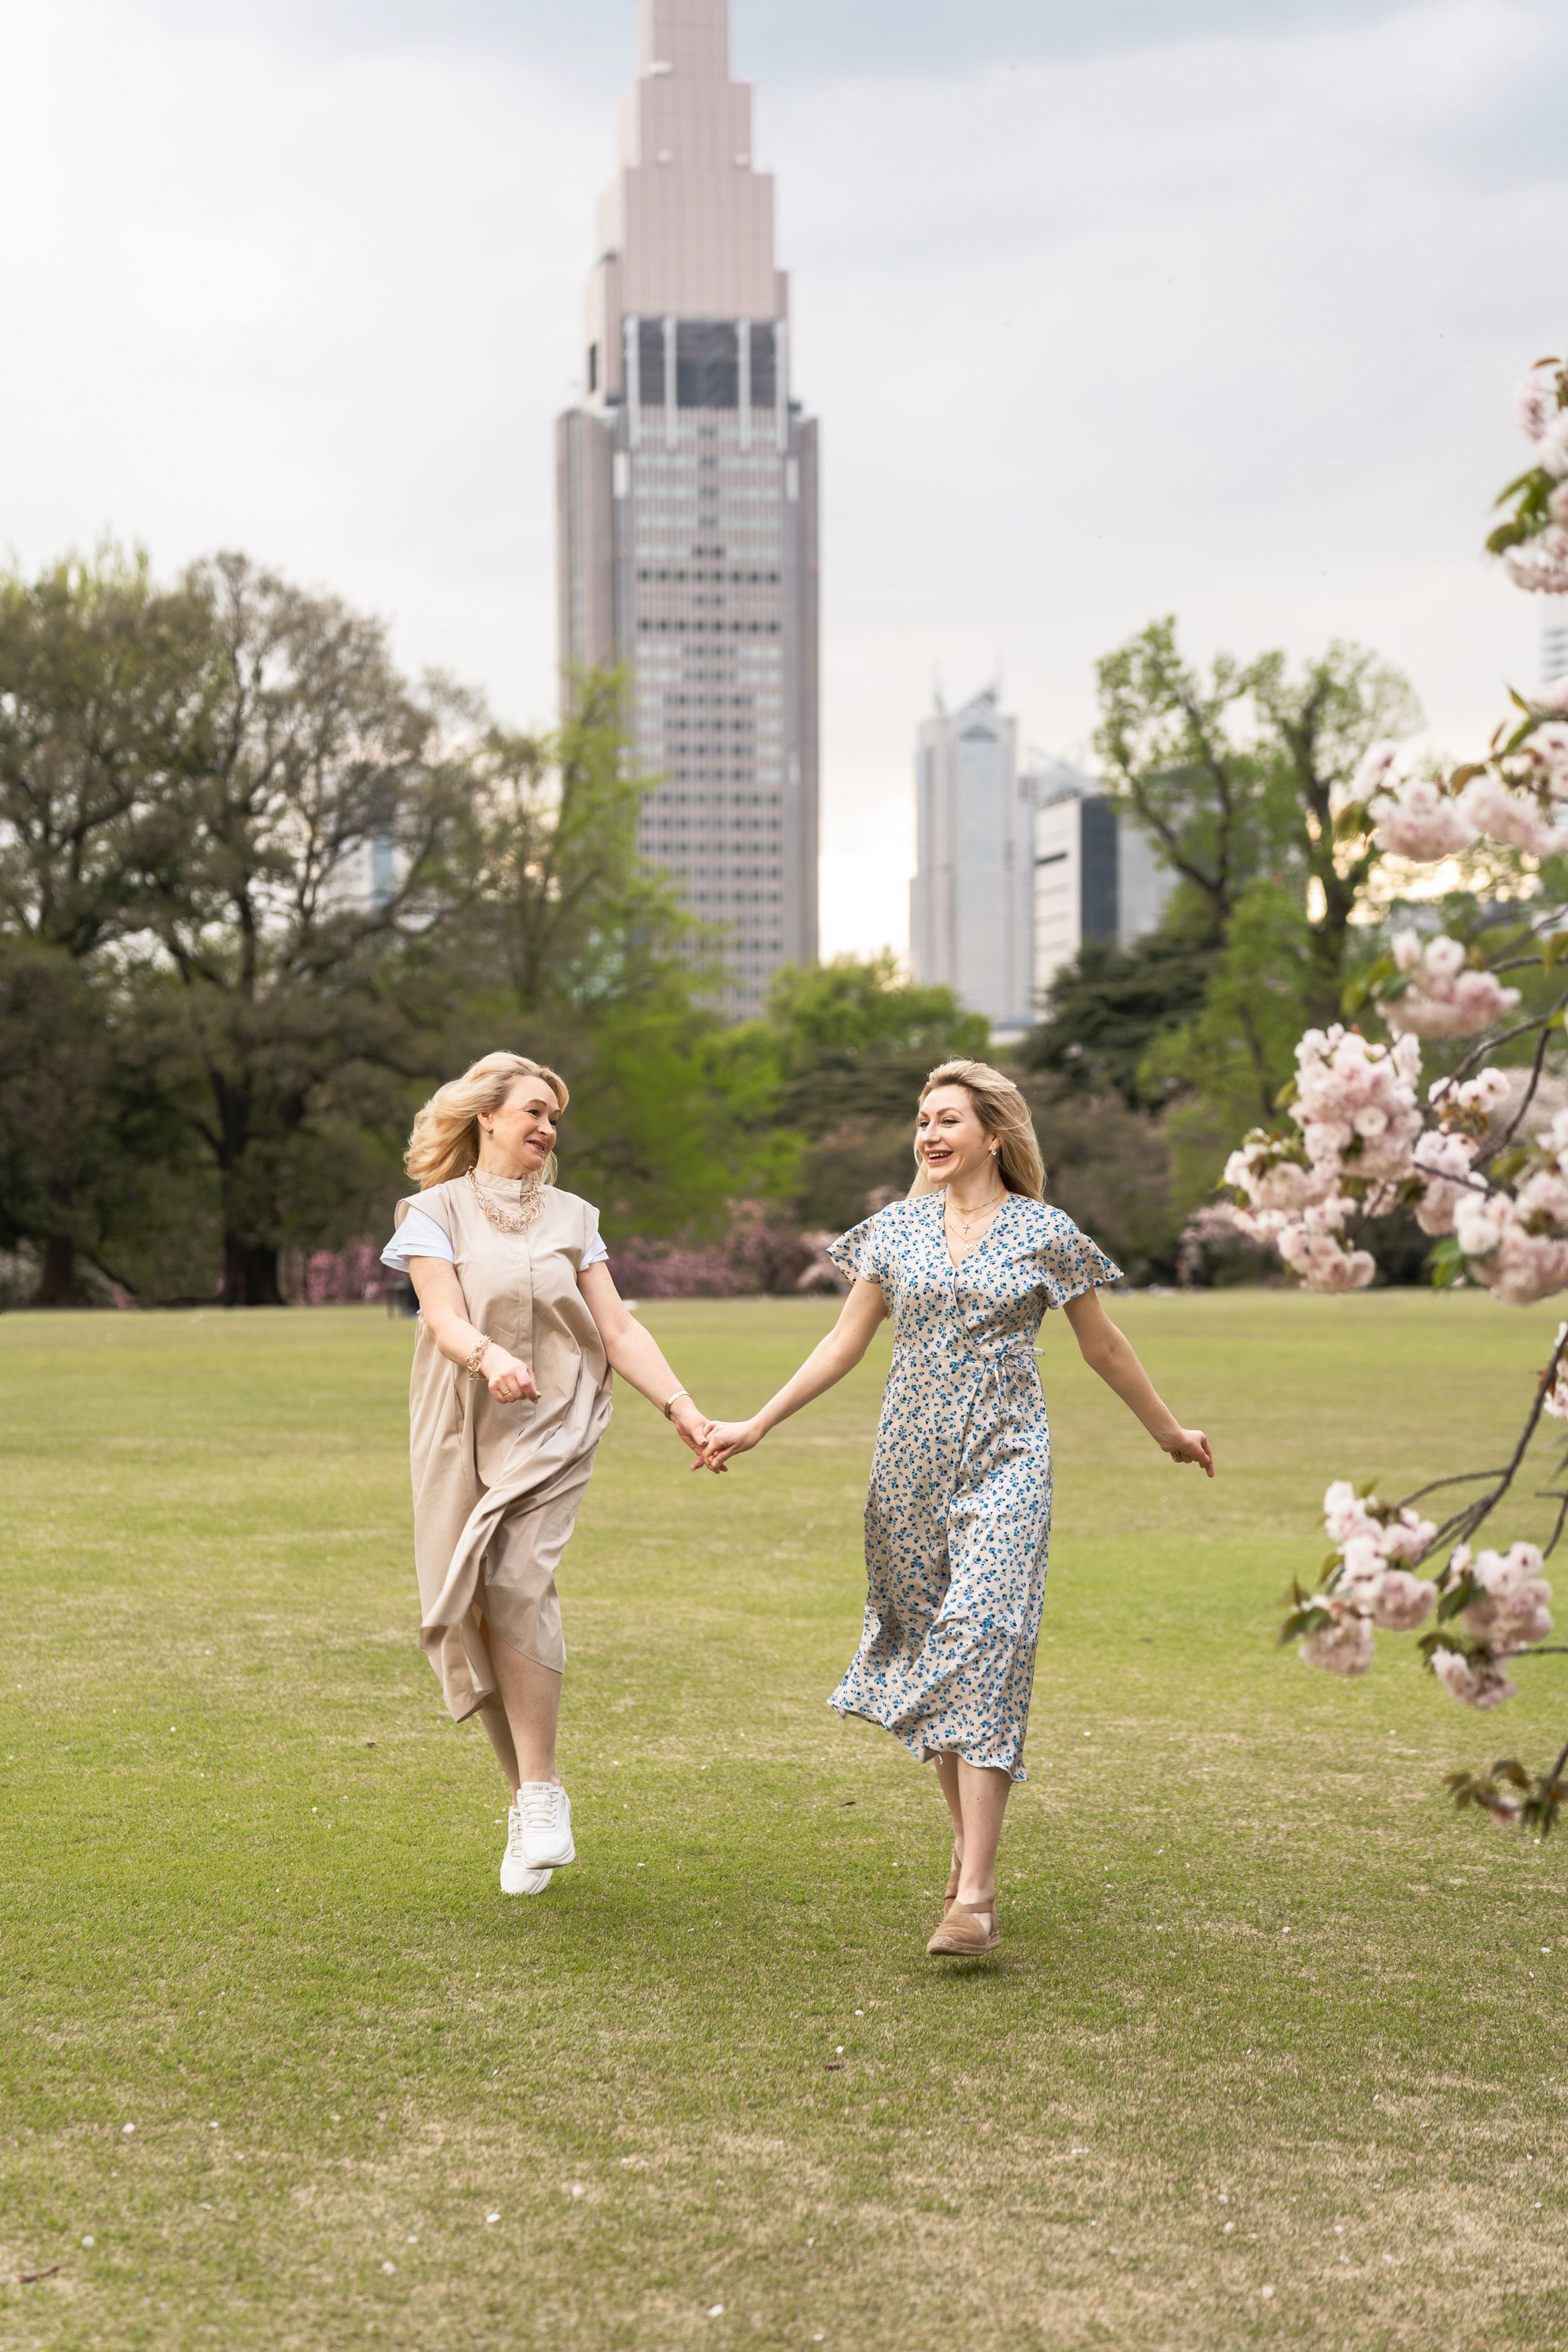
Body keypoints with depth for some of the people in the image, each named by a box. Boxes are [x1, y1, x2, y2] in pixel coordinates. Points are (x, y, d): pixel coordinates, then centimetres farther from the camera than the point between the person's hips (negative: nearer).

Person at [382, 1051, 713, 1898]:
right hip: (463, 1435, 0)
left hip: (551, 1430, 0)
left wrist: (682, 1407, -5)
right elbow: (444, 1318, -10)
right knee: (479, 1615, 0)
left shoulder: (572, 1219, 13)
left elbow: (619, 1329, 9)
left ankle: (542, 1795, -20)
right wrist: (489, 1359, -32)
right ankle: (528, 1799, 13)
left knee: (516, 1583, -21)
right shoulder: (437, 1211, 4)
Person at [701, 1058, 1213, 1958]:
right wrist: (756, 1426, 10)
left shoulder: (1045, 1235, 1)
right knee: (927, 1649, 6)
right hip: (912, 1463, 4)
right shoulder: (896, 1229, 9)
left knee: (983, 1641, -16)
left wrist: (1169, 1430, 21)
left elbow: (1104, 1346, 13)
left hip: (1004, 1463, -4)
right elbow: (846, 1343, 14)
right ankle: (970, 1843, 24)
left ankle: (975, 1895, -21)